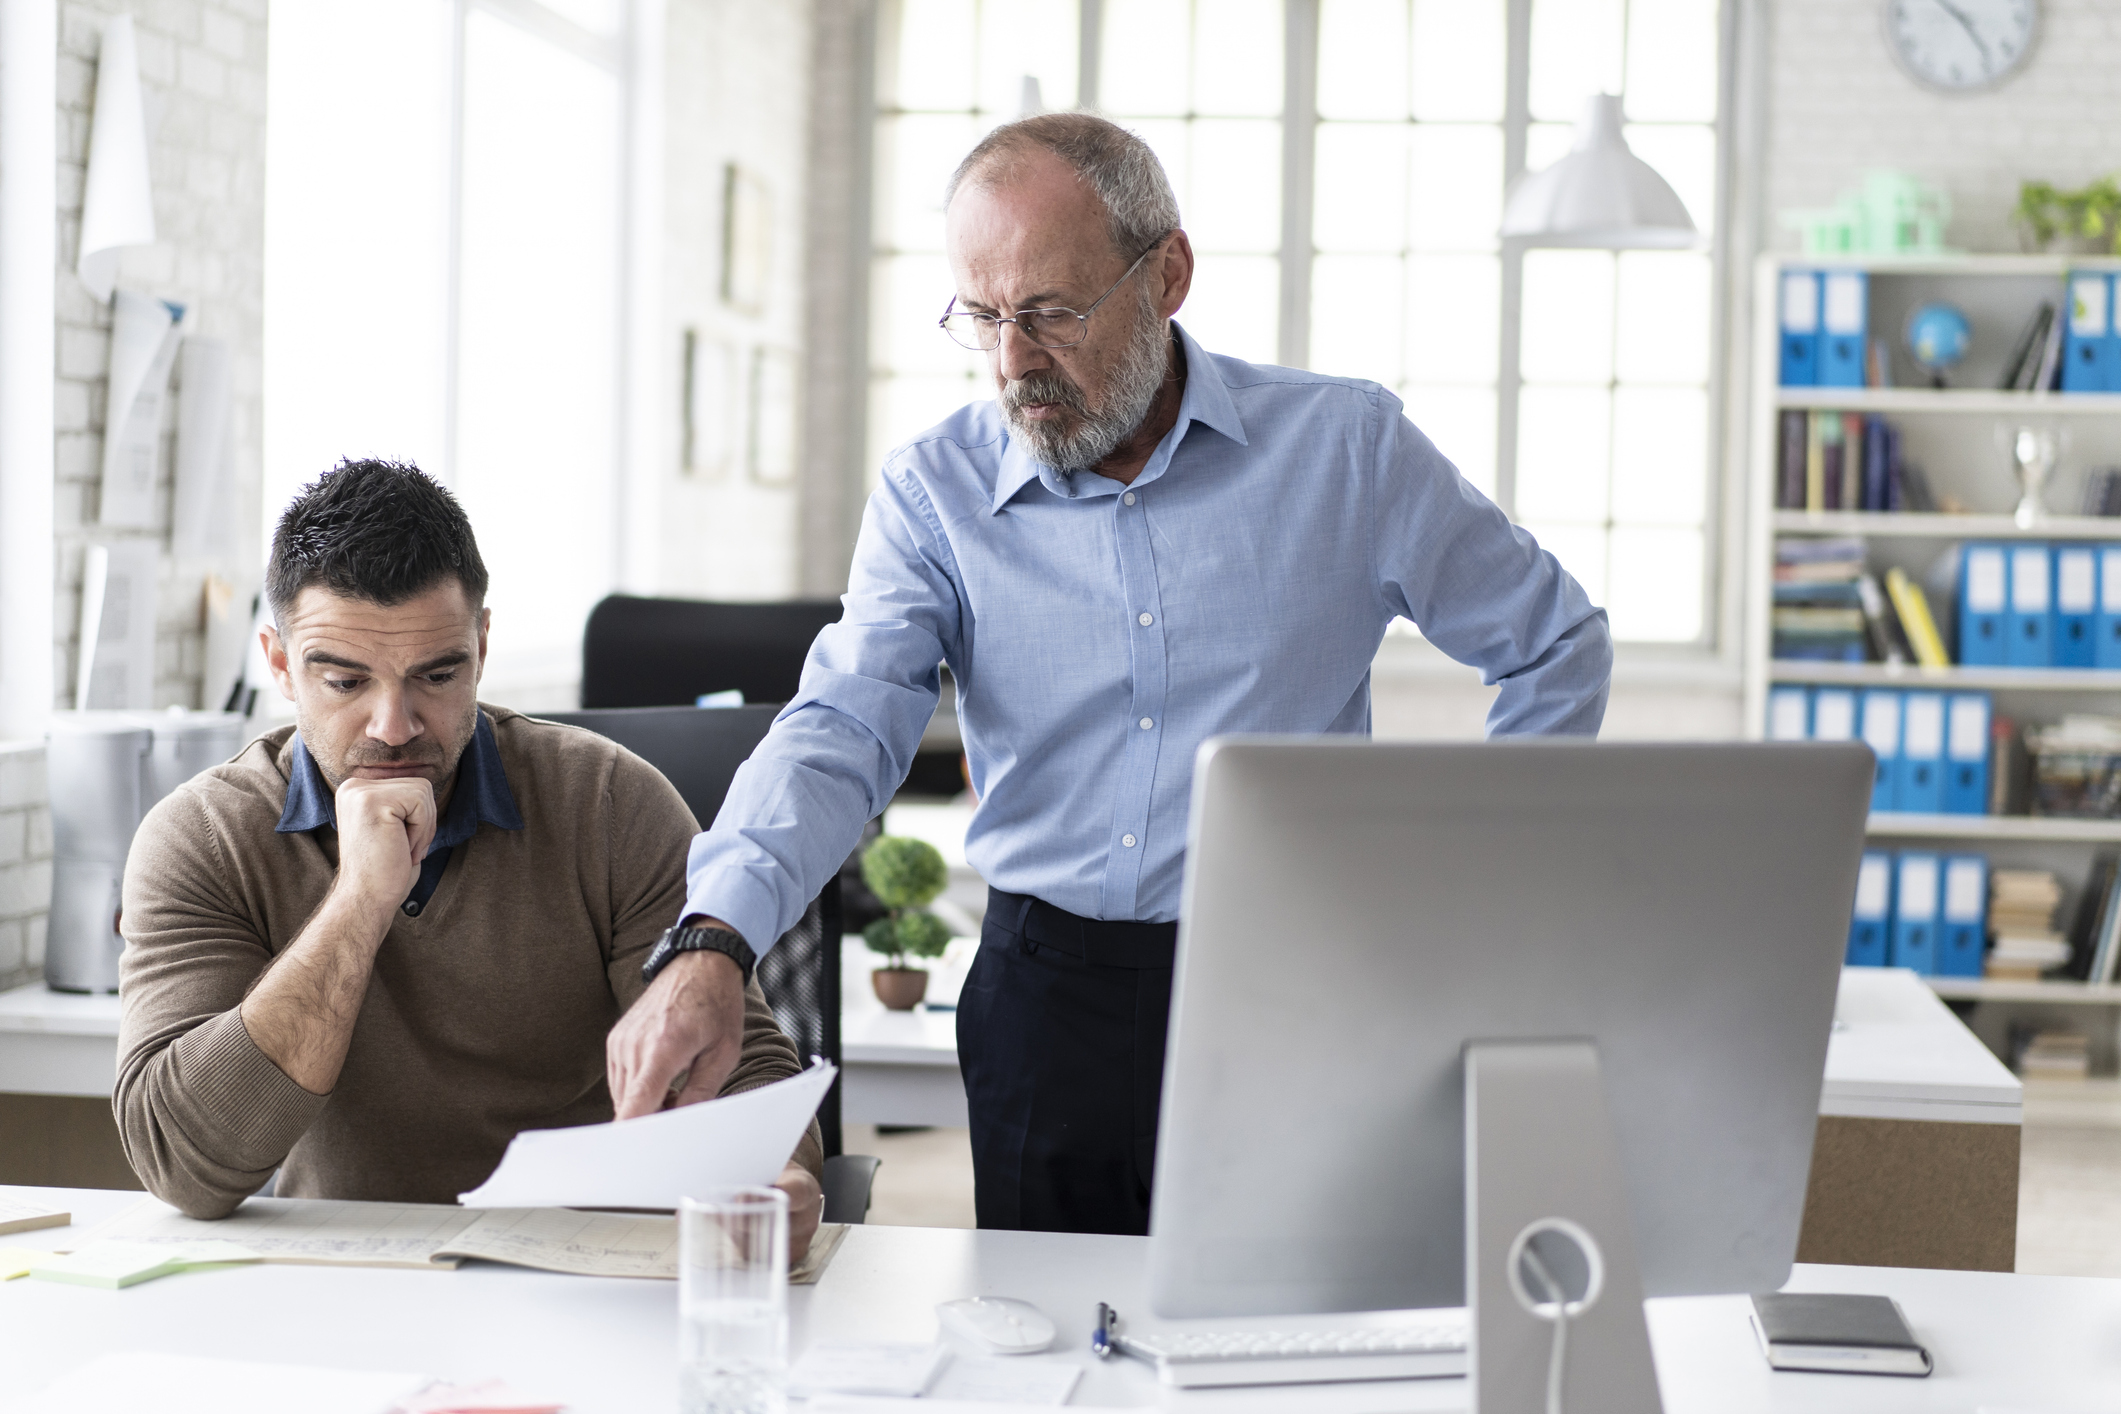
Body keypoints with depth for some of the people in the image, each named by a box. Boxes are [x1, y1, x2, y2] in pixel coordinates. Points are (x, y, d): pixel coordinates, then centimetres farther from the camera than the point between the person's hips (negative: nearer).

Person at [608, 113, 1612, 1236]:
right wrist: (713, 942, -30)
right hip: (1044, 1003, 2)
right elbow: (841, 732, -12)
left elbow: (1557, 647, 9)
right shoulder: (935, 490, 1)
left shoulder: (1342, 448, -3)